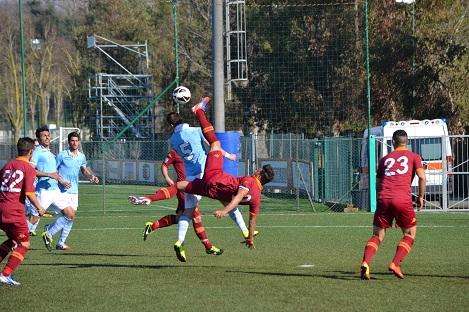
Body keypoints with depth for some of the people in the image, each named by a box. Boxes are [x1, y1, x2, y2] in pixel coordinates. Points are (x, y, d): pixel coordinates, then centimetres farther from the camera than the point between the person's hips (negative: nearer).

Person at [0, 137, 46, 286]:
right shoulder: (29, 168, -4)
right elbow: (29, 193, -13)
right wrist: (39, 208, 0)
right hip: (15, 210, -7)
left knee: (13, 240, 25)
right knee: (23, 244, 5)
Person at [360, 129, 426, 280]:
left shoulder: (385, 159, 22)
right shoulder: (414, 157, 14)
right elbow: (422, 177, 1)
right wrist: (421, 197, 11)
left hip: (384, 198, 3)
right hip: (403, 199, -3)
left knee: (377, 236, 8)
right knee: (410, 234, 13)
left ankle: (365, 263, -14)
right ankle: (395, 264, -4)